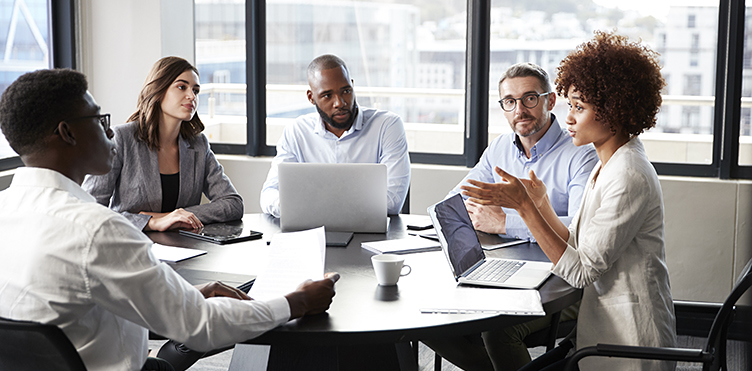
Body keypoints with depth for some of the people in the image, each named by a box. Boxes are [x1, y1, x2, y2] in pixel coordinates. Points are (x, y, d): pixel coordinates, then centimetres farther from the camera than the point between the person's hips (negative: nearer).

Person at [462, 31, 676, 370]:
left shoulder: (629, 177, -20)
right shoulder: (607, 166, 11)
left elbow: (581, 271, -20)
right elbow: (576, 250, 10)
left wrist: (524, 206, -20)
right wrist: (540, 203, 2)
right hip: (602, 335, 9)